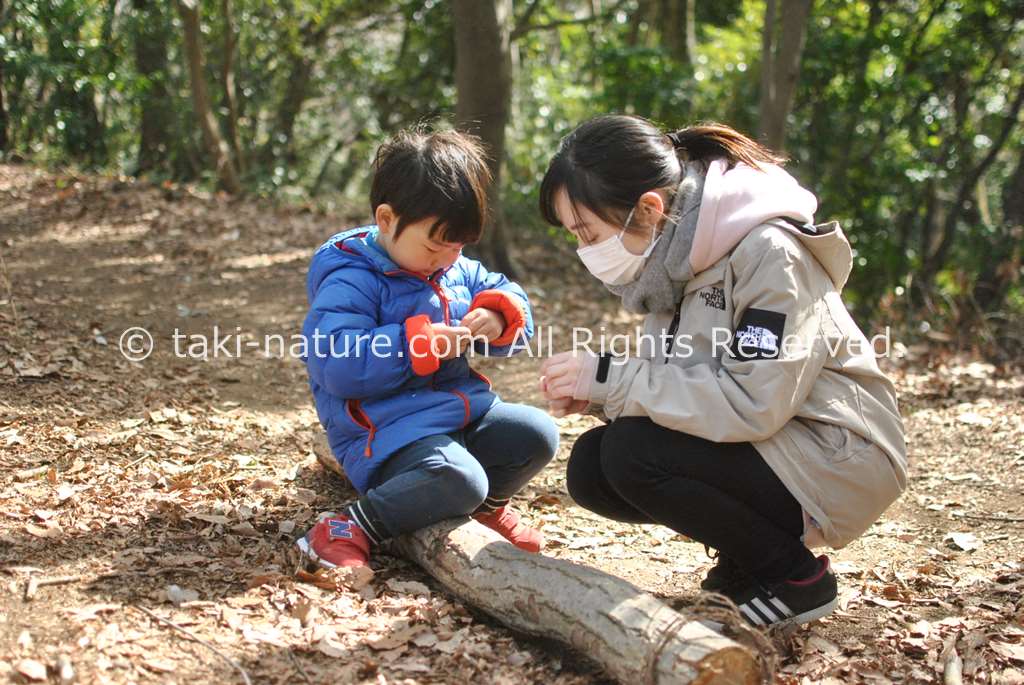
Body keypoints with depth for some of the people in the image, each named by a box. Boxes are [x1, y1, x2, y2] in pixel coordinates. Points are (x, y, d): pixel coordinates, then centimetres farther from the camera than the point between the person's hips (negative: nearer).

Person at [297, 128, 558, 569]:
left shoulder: (458, 269, 11)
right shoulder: (350, 281, -14)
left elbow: (507, 294, 19)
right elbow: (338, 365, -25)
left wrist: (498, 314, -7)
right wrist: (419, 343, -27)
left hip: (461, 408, 9)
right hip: (388, 429, -8)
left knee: (538, 434, 0)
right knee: (456, 480, -34)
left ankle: (488, 504, 23)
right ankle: (351, 528, -20)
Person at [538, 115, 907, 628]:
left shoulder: (768, 253, -22)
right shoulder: (679, 257, 3)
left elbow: (753, 402, -30)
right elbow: (685, 381, 8)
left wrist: (613, 378, -25)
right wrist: (597, 391, -12)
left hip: (836, 464, -8)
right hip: (762, 450, 8)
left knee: (633, 453, -25)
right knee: (590, 467, -9)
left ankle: (796, 578, -7)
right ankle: (746, 559, 7)